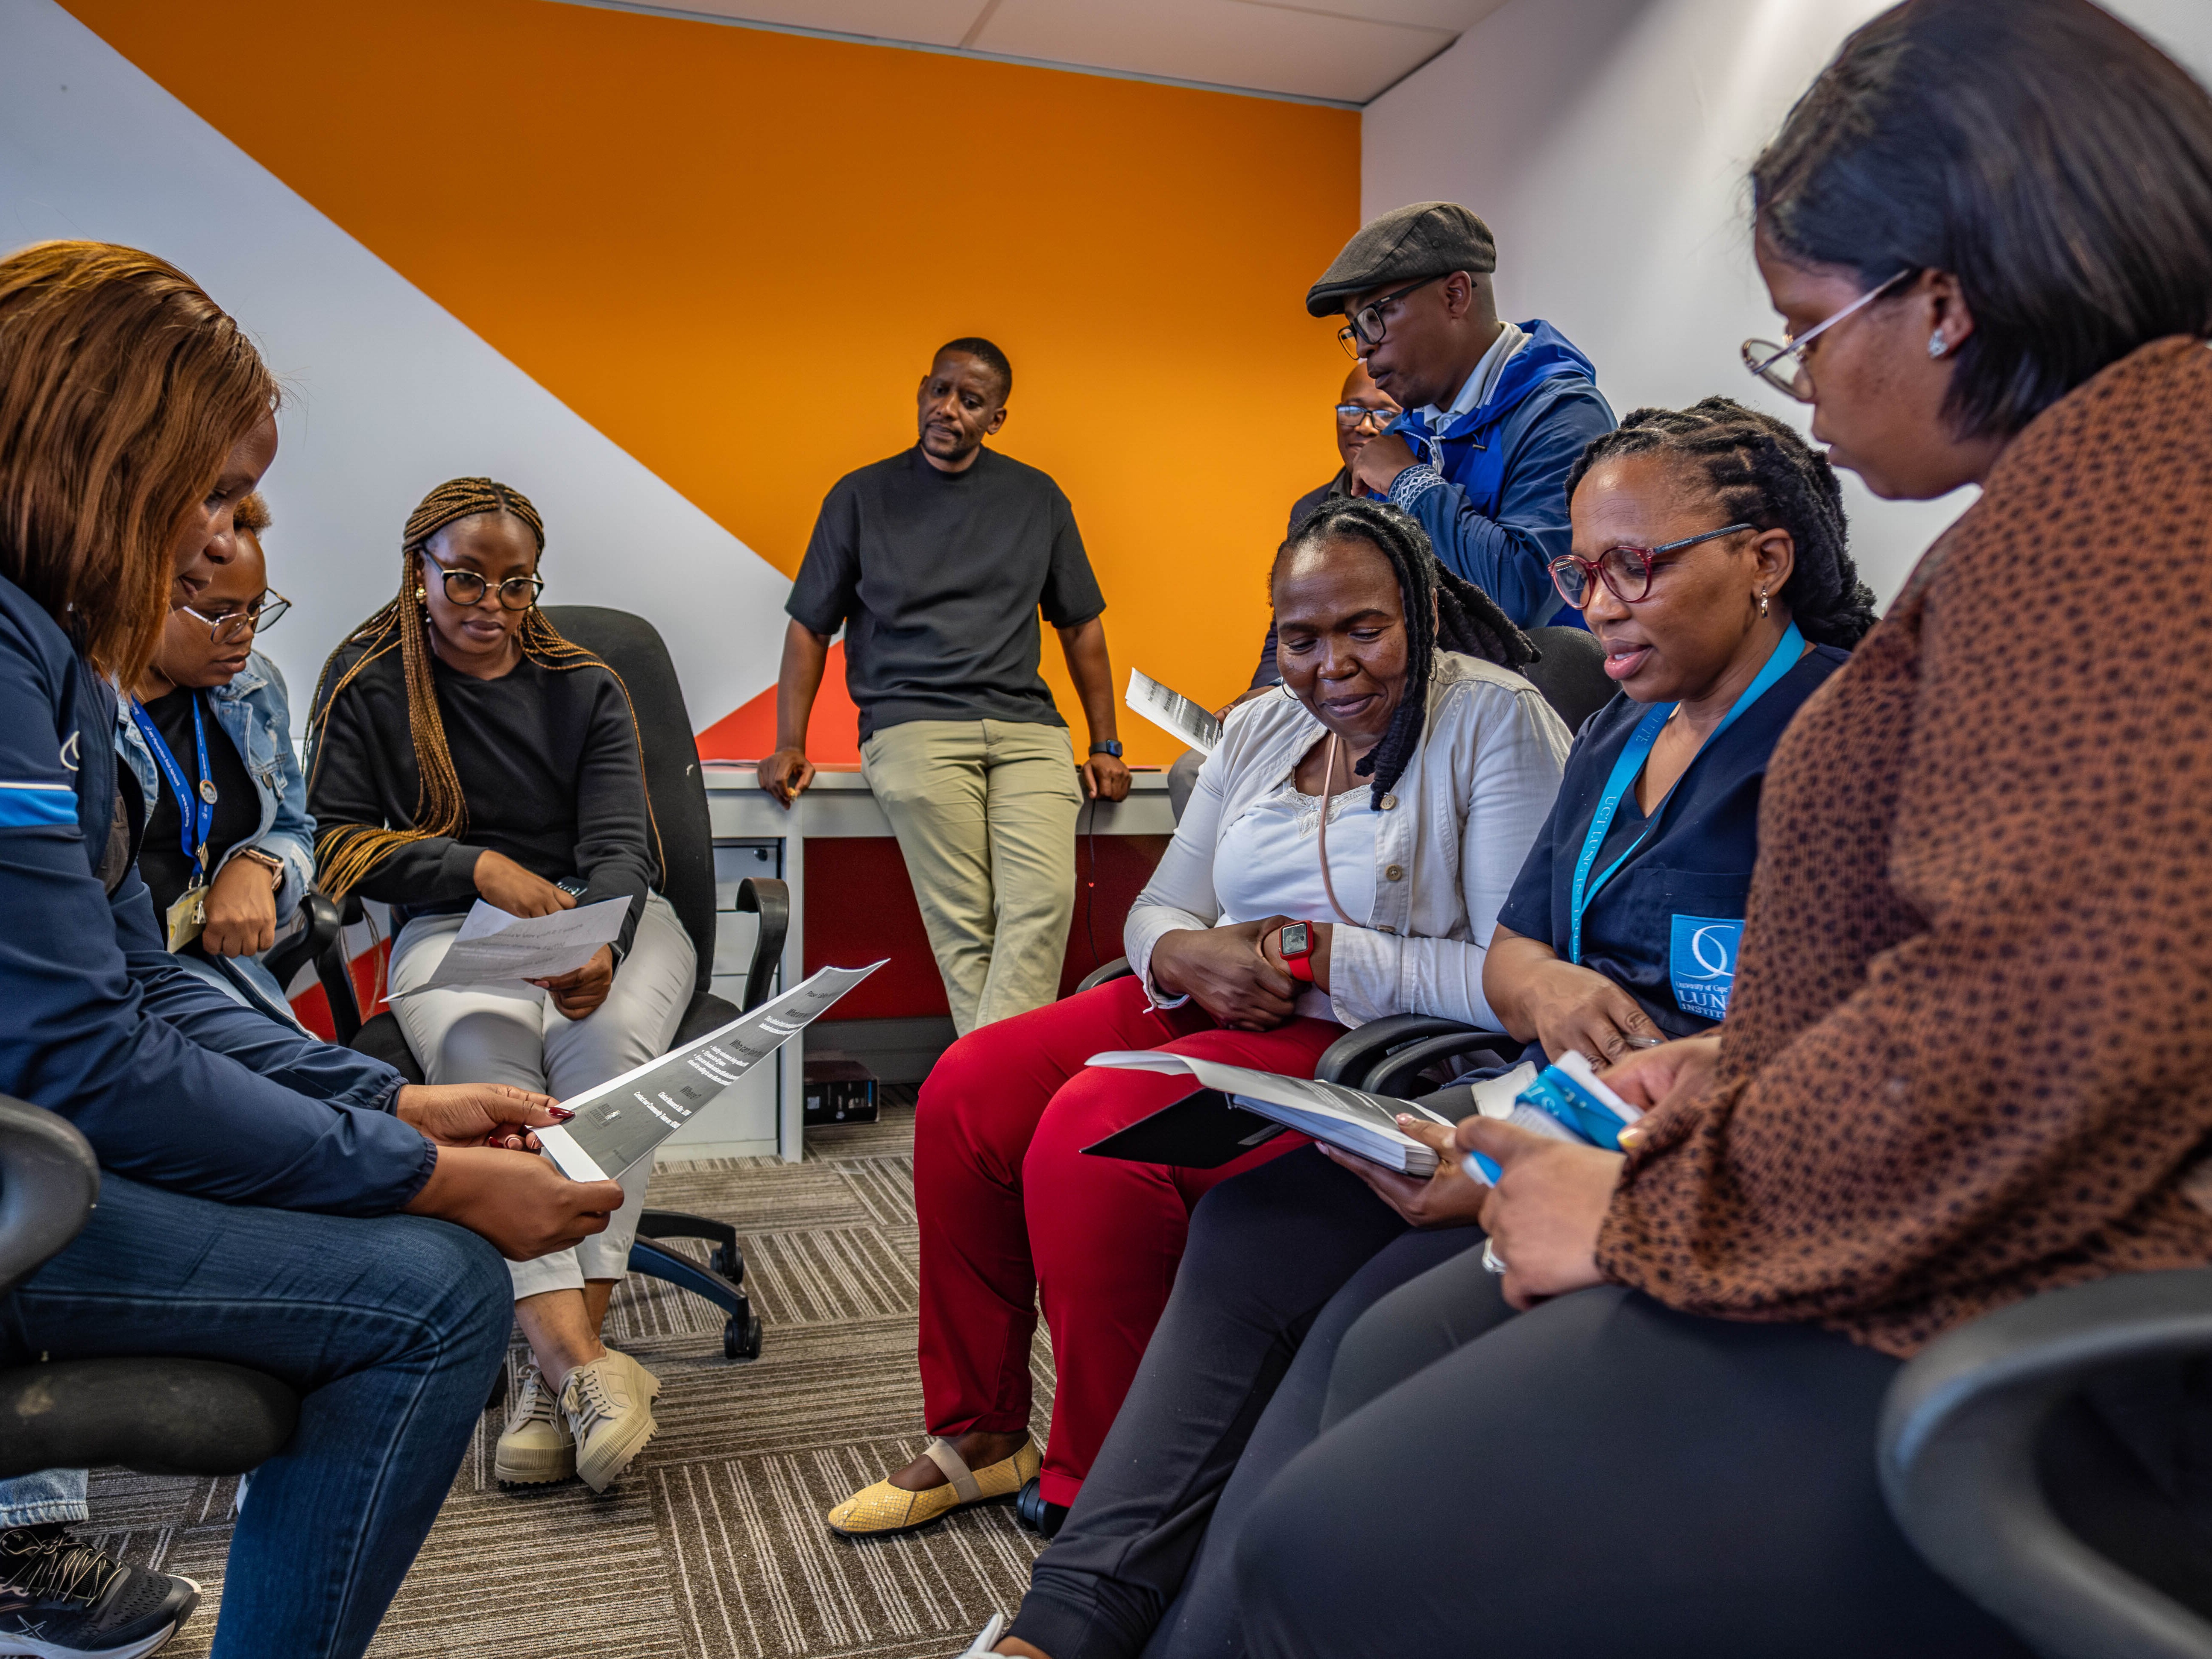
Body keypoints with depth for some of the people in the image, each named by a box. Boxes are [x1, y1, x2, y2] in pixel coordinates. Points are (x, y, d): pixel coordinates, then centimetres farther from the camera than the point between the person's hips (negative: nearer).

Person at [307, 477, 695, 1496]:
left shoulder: (585, 688, 10)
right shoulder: (366, 683, 10)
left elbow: (618, 845, -3)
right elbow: (337, 841, 5)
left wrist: (597, 948, -26)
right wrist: (480, 868, -10)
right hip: (450, 928, 0)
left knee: (609, 1036, -34)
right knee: (481, 1045, -35)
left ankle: (555, 1370, -35)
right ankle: (583, 1363, -45)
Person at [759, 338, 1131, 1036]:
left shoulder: (1038, 499, 18)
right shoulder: (861, 496, 13)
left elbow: (1080, 625, 21)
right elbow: (810, 627, 14)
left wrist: (1106, 747, 15)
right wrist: (789, 745, 4)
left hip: (1025, 726, 2)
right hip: (912, 724, -1)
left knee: (1046, 899, -23)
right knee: (963, 926, -17)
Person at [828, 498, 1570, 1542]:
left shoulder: (1497, 721, -10)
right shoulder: (1263, 728, 12)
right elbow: (1157, 911, 13)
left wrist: (1320, 956, -17)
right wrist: (1189, 955, -11)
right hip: (1210, 1010, 8)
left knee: (1093, 1131, -27)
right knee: (967, 1091, -6)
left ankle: (1096, 1495, -6)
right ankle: (978, 1435, 11)